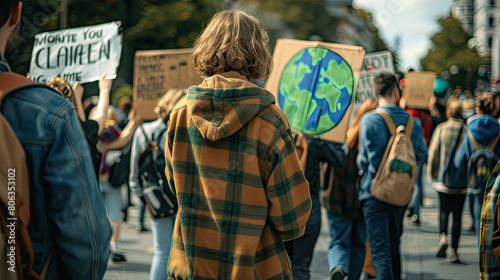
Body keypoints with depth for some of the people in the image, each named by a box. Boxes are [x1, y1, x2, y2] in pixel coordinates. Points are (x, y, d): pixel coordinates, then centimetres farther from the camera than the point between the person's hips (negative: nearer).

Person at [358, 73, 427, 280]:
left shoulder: (369, 120, -11)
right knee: (394, 247, 21)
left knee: (380, 251, -7)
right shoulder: (412, 122, 0)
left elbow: (363, 160, -5)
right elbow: (421, 156, 11)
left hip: (374, 192, -4)